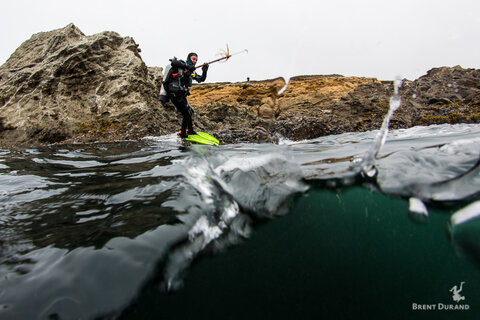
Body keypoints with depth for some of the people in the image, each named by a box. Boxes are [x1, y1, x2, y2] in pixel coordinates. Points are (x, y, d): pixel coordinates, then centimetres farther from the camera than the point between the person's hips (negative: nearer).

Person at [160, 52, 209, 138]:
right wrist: (187, 66, -30)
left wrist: (204, 71, 3)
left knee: (190, 111, 19)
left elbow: (201, 79, 22)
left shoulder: (192, 72, 21)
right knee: (186, 113, -9)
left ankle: (190, 131, 36)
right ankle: (183, 134, 4)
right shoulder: (181, 64, -2)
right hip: (175, 94, -9)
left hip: (181, 95, 9)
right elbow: (173, 62, -24)